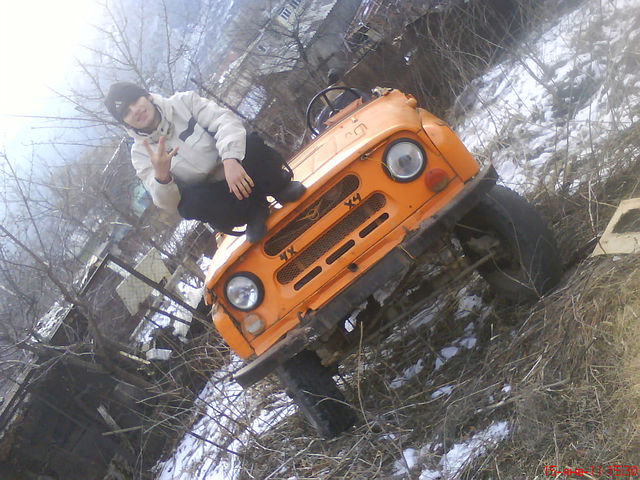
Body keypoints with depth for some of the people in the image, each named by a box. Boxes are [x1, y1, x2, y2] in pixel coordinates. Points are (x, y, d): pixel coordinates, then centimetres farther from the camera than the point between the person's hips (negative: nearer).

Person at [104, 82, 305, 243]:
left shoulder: (184, 102, -3)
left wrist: (230, 160, -36)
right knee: (189, 203, -34)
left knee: (250, 143, -31)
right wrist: (161, 177, -33)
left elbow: (226, 120, -18)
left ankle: (280, 187, -6)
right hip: (212, 198, 1)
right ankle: (254, 212, -10)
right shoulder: (141, 154, 0)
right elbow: (168, 202, -9)